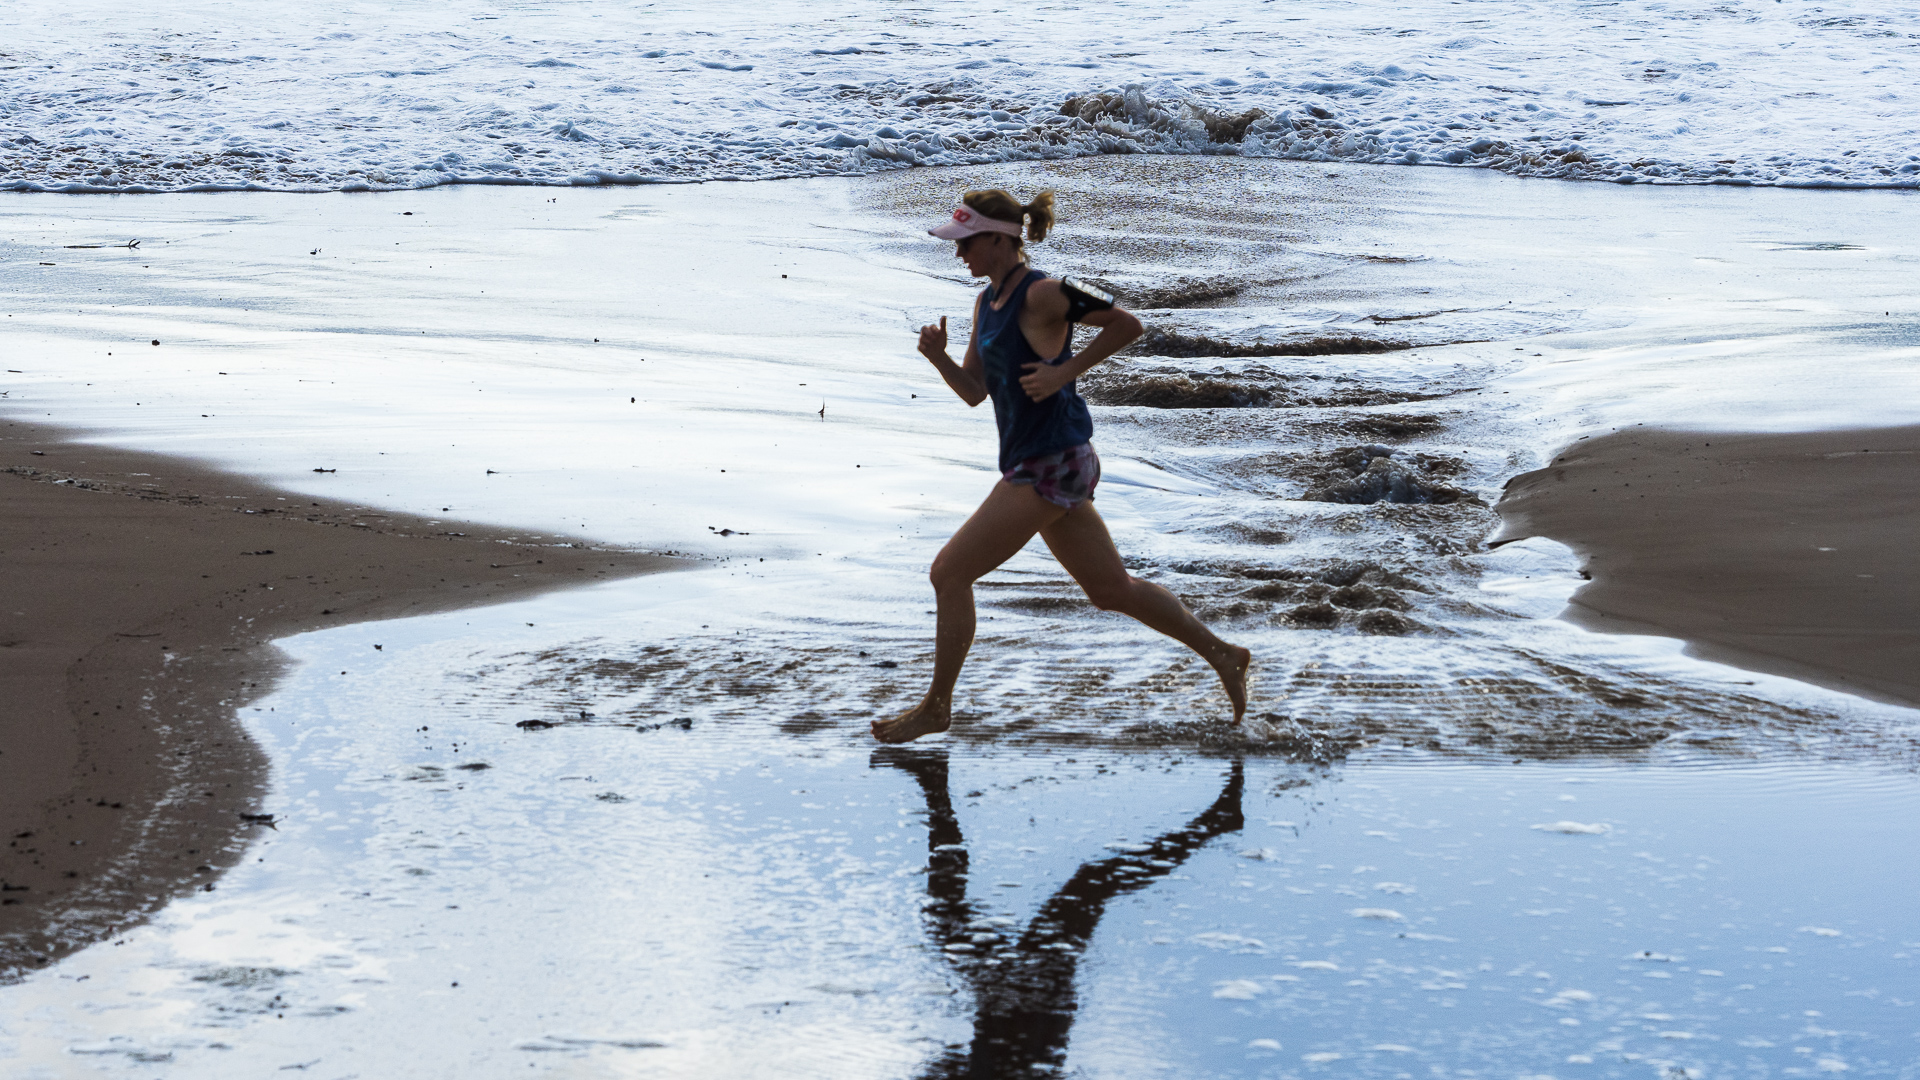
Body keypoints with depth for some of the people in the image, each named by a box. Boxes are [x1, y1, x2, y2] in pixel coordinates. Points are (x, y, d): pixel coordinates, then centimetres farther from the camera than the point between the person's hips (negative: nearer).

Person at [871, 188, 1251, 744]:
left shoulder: (1042, 294, -15)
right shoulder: (986, 302, 12)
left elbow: (1126, 324, -14)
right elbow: (974, 390, 14)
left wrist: (1064, 371, -16)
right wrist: (938, 357, -3)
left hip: (1053, 464, -10)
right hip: (1033, 463, 10)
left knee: (950, 573, -6)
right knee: (1111, 589, 16)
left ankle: (937, 707, 6)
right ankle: (1222, 655, 25)